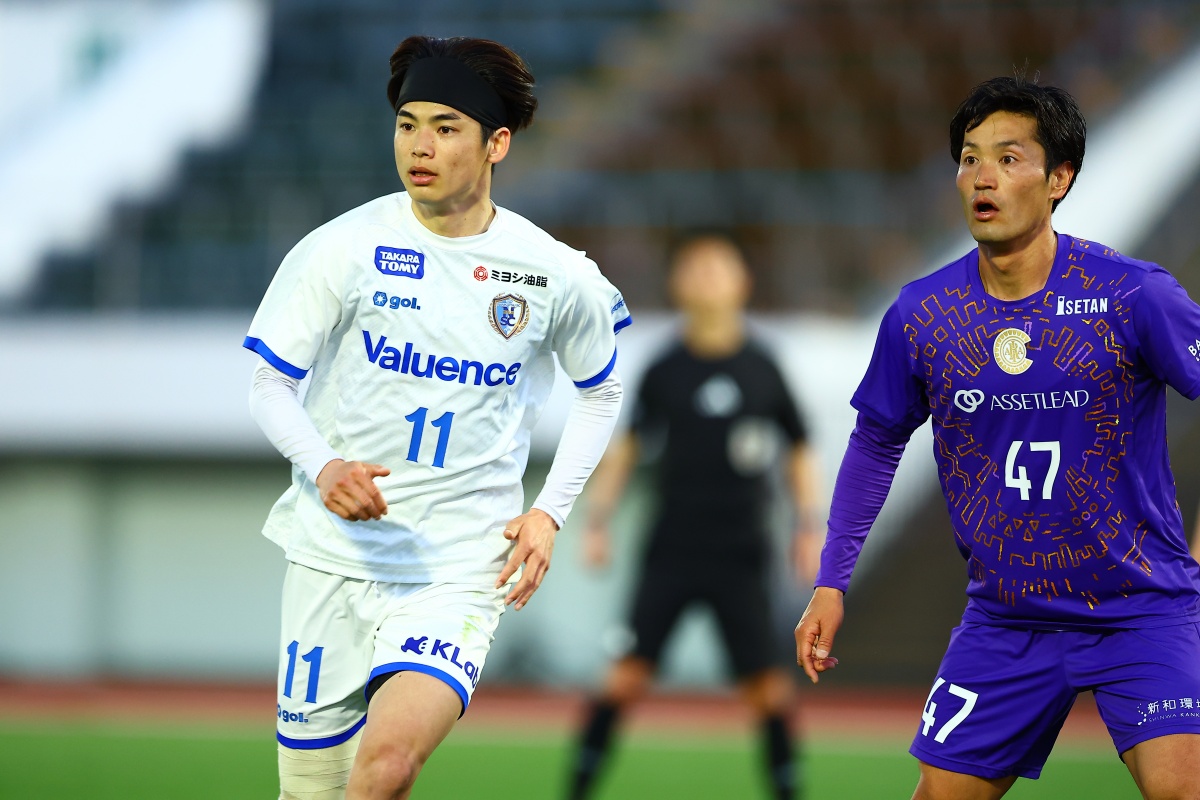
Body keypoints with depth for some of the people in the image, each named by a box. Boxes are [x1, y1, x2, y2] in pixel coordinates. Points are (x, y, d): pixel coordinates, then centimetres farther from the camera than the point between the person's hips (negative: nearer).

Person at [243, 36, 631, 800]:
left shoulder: (556, 275, -1)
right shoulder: (343, 248, -4)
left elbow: (603, 391, 16)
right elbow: (270, 384, 1)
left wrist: (549, 511, 4)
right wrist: (322, 467, -19)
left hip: (462, 566, -1)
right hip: (334, 555, 1)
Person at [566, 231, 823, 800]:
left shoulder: (762, 369, 3)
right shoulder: (666, 371, 2)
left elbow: (799, 452, 13)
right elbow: (626, 449, 11)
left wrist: (808, 527, 7)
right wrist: (597, 520, 4)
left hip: (740, 555, 0)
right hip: (671, 552, 0)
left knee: (767, 681, -4)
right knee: (631, 669, -8)